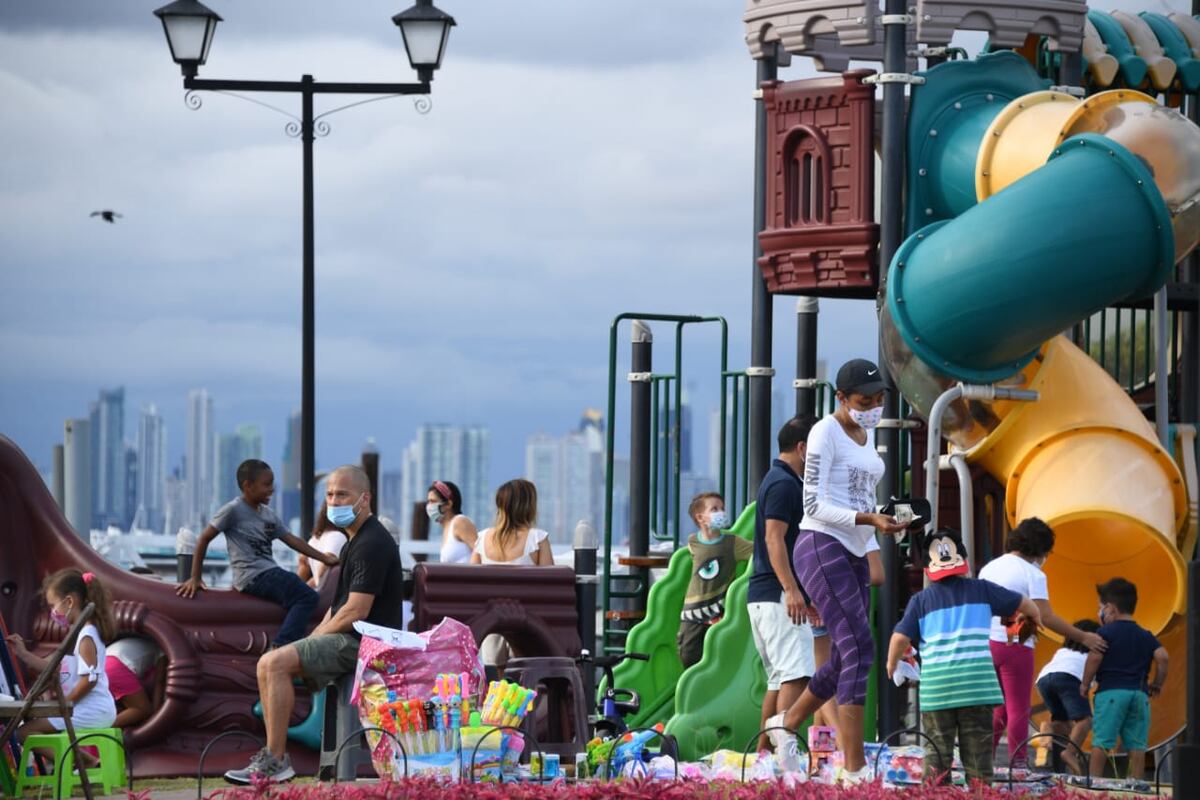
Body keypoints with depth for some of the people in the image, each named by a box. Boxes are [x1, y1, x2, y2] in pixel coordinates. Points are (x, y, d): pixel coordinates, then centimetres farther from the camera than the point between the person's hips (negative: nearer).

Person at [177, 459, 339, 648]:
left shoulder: (268, 514, 19)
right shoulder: (233, 510, -4)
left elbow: (292, 540, 21)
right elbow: (204, 539, -2)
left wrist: (323, 558, 15)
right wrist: (195, 579, -3)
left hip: (270, 573, 9)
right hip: (252, 576, -9)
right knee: (306, 597, -21)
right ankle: (281, 649, -29)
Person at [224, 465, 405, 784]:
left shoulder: (372, 544, -16)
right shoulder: (355, 541, 19)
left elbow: (356, 612, -20)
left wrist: (316, 637, -8)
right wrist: (312, 639, 10)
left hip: (363, 641, -11)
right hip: (349, 638, 11)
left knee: (276, 663, -21)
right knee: (269, 665, 10)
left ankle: (276, 762, -18)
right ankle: (271, 755, 5)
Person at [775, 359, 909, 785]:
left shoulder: (864, 436, 18)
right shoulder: (826, 433, -8)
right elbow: (814, 505, -14)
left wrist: (872, 557, 20)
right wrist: (869, 520, -24)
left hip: (854, 555, 9)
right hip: (822, 547, -9)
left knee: (844, 661, 11)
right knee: (859, 650, -17)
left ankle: (784, 728, 30)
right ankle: (854, 769, -19)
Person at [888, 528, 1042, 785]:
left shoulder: (920, 600, 7)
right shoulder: (981, 590, 9)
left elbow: (900, 638, -1)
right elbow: (1023, 603, 19)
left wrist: (891, 663, 19)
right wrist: (1035, 616, 41)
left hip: (936, 687, 0)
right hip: (977, 685, 0)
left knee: (938, 751, 2)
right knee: (977, 749, 4)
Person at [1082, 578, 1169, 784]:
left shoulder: (1105, 633, 0)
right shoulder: (1145, 636, 14)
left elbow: (1094, 658, -12)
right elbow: (1163, 657, 3)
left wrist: (1085, 684, -1)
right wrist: (1157, 684, 13)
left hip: (1111, 691, -4)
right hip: (1139, 693, 4)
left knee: (1101, 741, -5)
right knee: (1137, 744, 5)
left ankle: (1094, 780, -9)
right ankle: (1136, 781, 2)